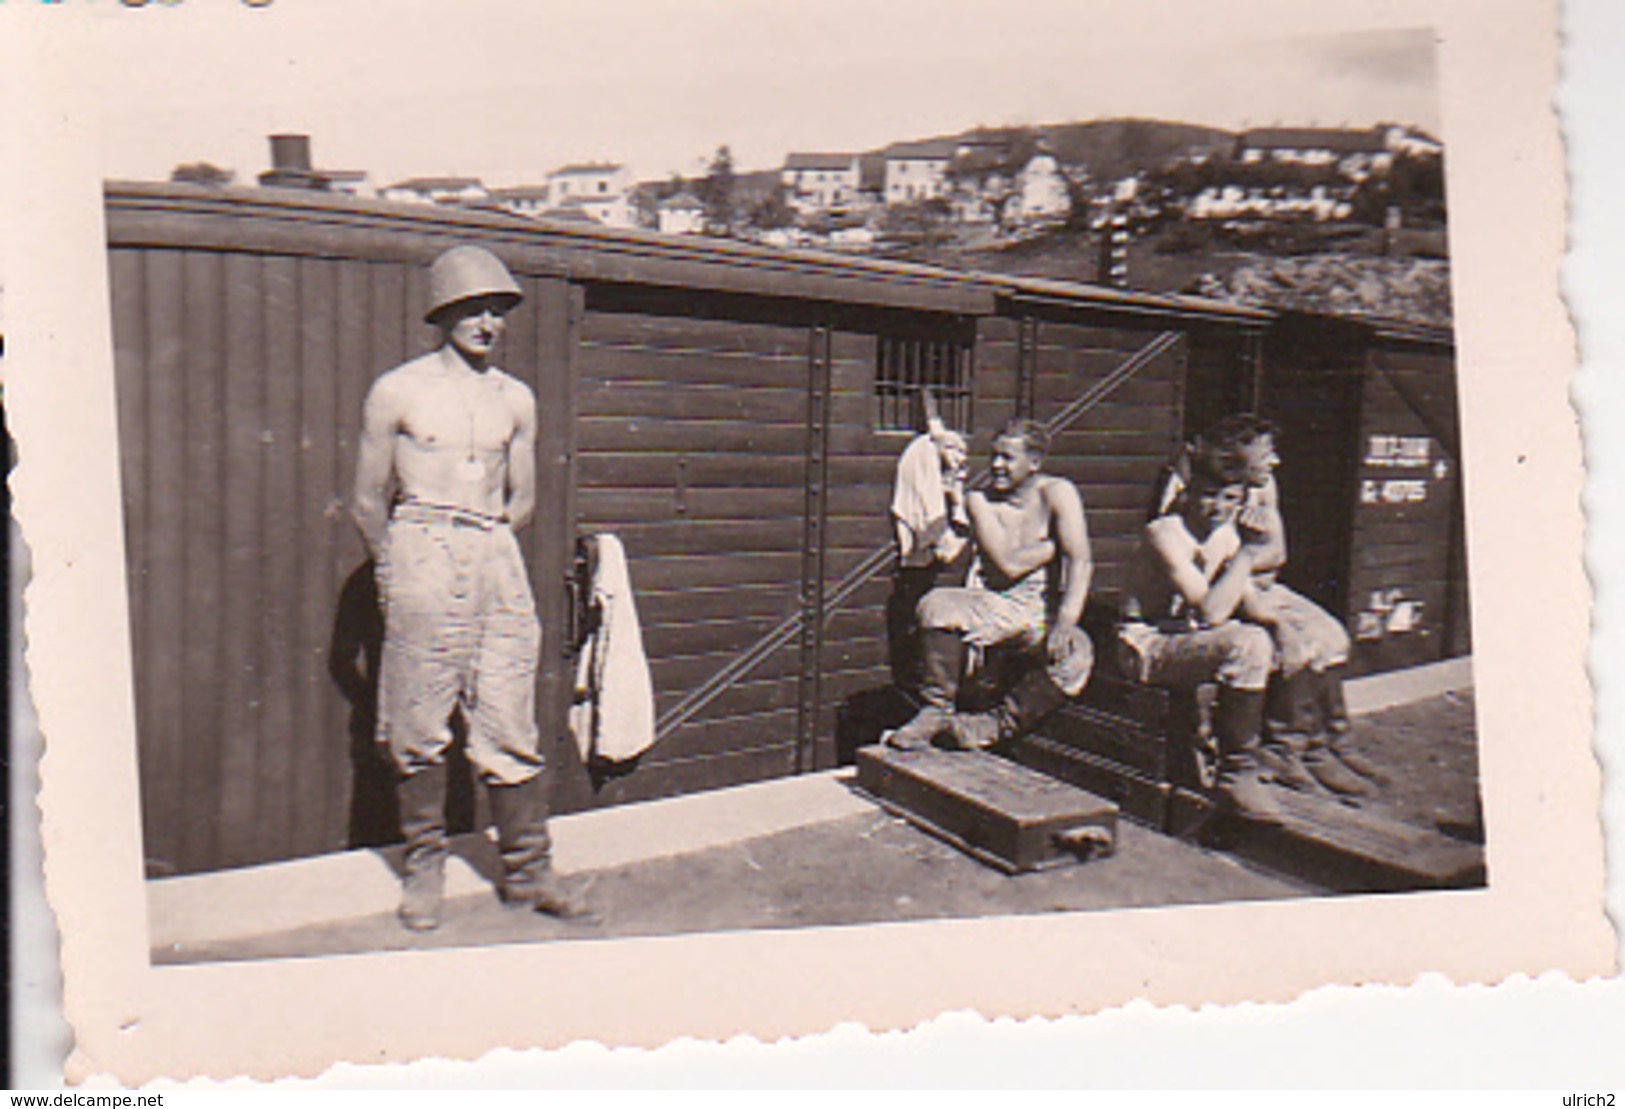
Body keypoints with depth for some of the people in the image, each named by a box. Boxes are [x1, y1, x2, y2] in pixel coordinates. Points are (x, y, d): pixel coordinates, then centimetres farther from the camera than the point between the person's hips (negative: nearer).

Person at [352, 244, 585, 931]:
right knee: (420, 727, 1)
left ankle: (528, 871, 13)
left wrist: (486, 550, 14)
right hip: (420, 554, -3)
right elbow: (369, 502, 7)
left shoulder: (516, 399, 12)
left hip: (497, 559, 3)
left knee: (511, 727, 3)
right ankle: (425, 869, 17)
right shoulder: (397, 392, 3)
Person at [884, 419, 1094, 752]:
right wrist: (1056, 544, -4)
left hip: (1046, 611, -2)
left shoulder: (1057, 493, -2)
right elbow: (1009, 565, -8)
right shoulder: (980, 500, 3)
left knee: (1075, 653, -34)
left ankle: (991, 726, -26)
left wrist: (1066, 620, -28)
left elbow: (1080, 559, -15)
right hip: (996, 606, 2)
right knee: (937, 605, -26)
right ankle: (936, 710, -14)